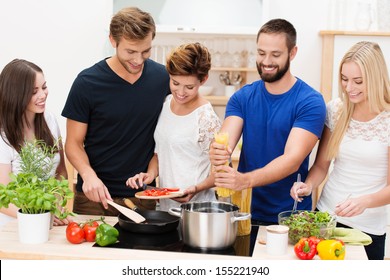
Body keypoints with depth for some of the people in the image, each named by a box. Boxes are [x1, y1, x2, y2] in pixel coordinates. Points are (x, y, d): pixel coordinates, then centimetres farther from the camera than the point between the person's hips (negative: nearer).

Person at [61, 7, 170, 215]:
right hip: (95, 197, -2)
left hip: (143, 198, 2)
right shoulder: (87, 83, -10)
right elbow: (74, 143, -5)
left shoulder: (163, 78, -2)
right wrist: (88, 174, -23)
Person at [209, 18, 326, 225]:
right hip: (244, 210, 3)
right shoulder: (242, 97, 1)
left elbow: (293, 159, -23)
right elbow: (225, 142, -12)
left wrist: (246, 180, -38)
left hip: (290, 218, -3)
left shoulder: (310, 102, -12)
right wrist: (218, 152, -36)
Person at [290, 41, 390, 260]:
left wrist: (364, 201, -28)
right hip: (325, 216, 3)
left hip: (368, 228, -3)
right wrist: (309, 186, -14)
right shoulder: (336, 109, -1)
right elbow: (321, 165, 7)